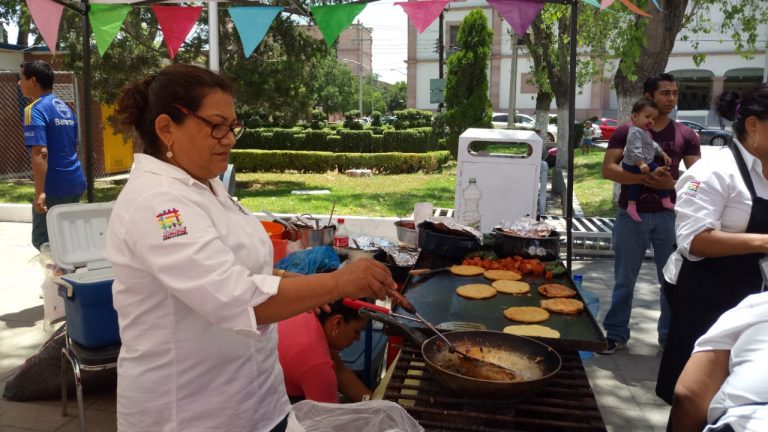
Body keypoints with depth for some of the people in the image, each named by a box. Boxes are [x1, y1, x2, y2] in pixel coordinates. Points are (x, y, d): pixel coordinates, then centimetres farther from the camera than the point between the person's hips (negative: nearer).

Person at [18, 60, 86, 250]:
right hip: (76, 182, 8)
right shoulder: (65, 107, 14)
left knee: (43, 241, 1)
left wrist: (39, 192, -26)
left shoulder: (35, 110, -13)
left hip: (54, 188, -8)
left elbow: (40, 153, -23)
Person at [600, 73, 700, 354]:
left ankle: (670, 336, 24)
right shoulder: (627, 131, -1)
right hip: (631, 215, -2)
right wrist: (643, 177, -24)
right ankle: (616, 333, 20)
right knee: (624, 280, 8)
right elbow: (608, 169, -9)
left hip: (669, 215, 2)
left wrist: (672, 183, -18)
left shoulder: (686, 135, 5)